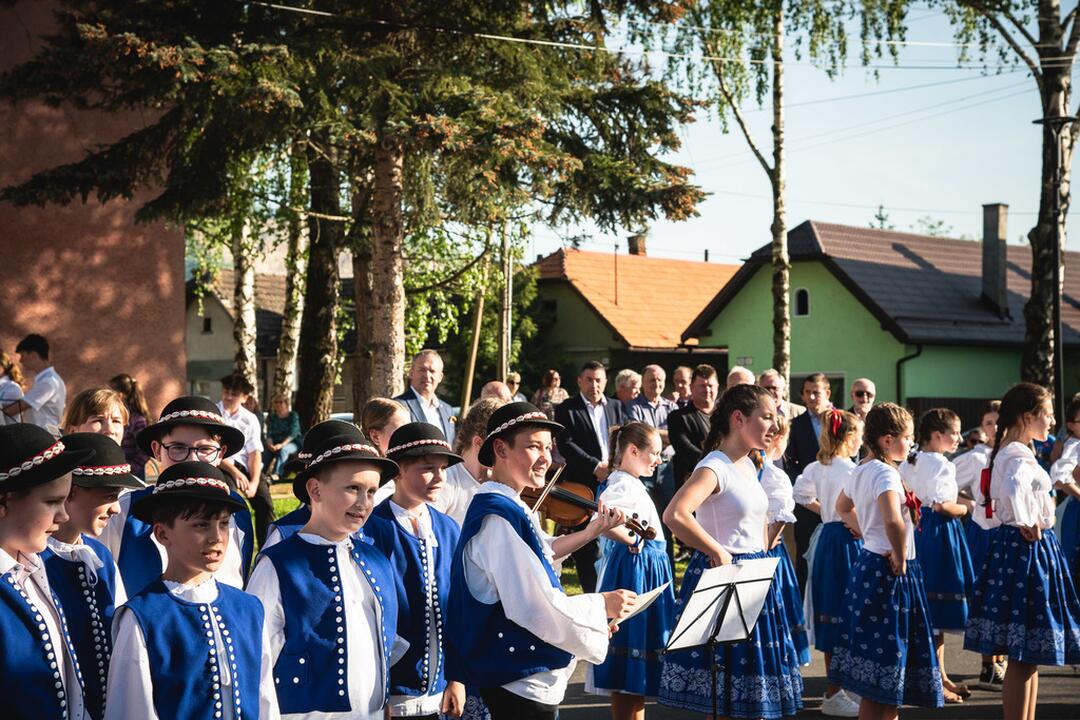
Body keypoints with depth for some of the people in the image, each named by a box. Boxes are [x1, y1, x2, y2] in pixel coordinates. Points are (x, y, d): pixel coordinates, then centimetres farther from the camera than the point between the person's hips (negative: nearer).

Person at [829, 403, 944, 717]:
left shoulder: (861, 470, 10)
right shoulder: (885, 473, -19)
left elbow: (843, 507, 29)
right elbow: (893, 520, -36)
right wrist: (900, 558, -22)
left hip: (869, 561, 10)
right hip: (888, 573, -10)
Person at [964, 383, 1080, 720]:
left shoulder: (1010, 452, 12)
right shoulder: (1020, 456, -18)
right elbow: (1014, 488, -40)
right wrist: (1026, 524, -25)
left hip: (1018, 547, 10)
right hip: (1027, 549, -10)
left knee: (1029, 656, 16)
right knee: (1024, 657, -6)